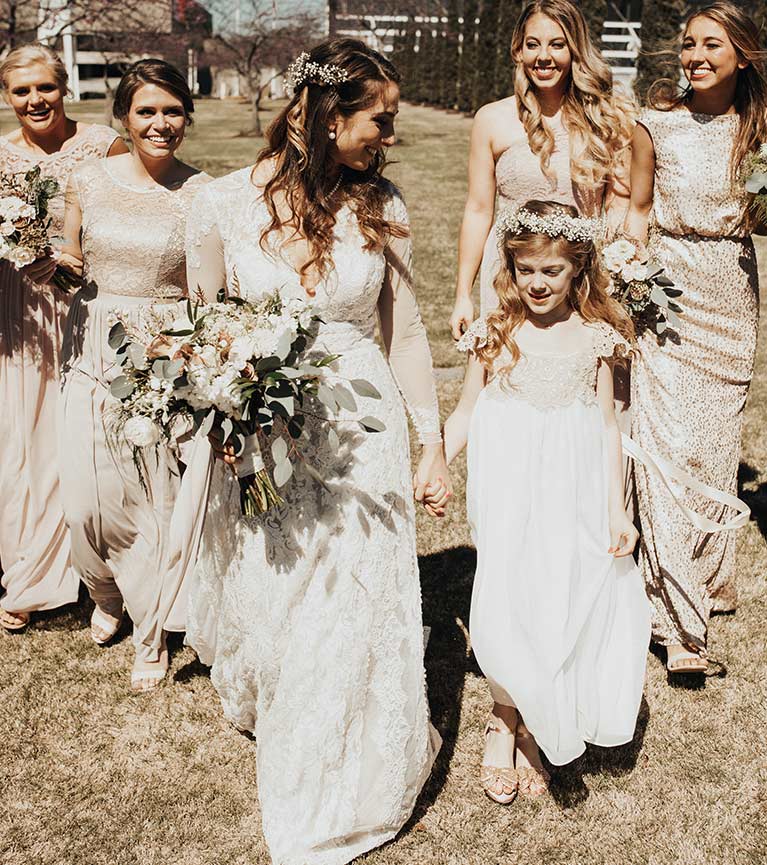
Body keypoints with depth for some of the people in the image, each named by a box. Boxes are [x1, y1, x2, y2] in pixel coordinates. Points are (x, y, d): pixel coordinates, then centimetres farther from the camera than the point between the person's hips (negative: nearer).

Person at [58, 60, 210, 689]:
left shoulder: (202, 194, -4)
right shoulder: (89, 181, 4)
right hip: (95, 355, 3)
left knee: (159, 498, 2)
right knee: (88, 497, 2)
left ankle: (153, 636, 25)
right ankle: (108, 593, 36)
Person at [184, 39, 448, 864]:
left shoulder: (379, 207, -5)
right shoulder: (222, 205, -10)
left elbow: (403, 330, 3)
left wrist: (432, 442, 7)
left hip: (363, 432, 1)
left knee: (359, 614, 7)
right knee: (266, 604, 16)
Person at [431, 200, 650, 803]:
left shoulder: (595, 337, 1)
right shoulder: (494, 333, 0)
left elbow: (607, 425, 5)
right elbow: (465, 413, 5)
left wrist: (617, 509, 2)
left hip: (574, 497, 1)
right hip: (508, 492, -1)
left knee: (564, 603, 3)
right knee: (507, 602, -3)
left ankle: (538, 730, 25)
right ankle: (505, 722, 21)